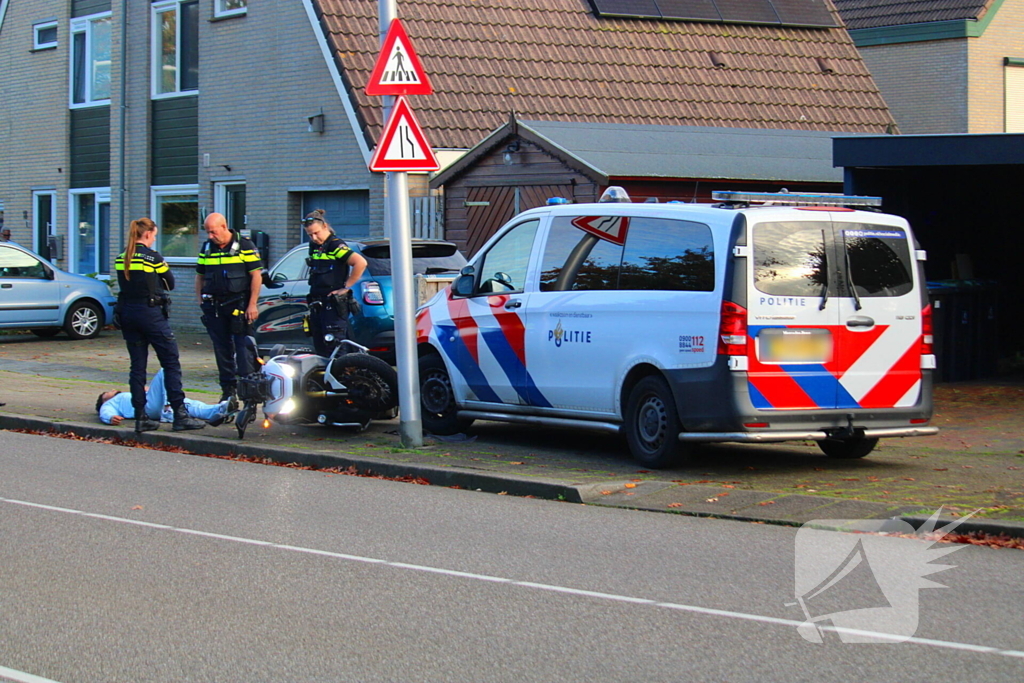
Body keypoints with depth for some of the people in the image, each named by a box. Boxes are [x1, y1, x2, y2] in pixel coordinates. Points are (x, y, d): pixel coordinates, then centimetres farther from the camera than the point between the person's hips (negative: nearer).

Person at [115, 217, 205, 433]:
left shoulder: (121, 258, 7)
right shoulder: (152, 257, -10)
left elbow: (125, 284, 14)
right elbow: (170, 283, 0)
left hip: (127, 312, 6)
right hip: (150, 312, -6)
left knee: (137, 366, 9)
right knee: (171, 363, 0)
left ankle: (140, 417, 7)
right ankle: (180, 415, -4)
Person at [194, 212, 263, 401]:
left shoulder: (245, 246, -4)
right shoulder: (206, 248, 12)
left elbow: (256, 275, -6)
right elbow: (200, 276, 20)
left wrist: (252, 304, -12)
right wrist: (200, 300, 9)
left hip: (239, 305, -5)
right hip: (214, 306, 5)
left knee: (244, 348, -9)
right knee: (222, 349, 8)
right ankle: (228, 389, 15)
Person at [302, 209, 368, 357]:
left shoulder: (335, 245, -12)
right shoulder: (314, 247, 15)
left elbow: (361, 263, -24)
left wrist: (346, 287, -18)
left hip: (333, 304, -9)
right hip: (317, 304, 9)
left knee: (334, 350, -12)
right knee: (320, 349, 11)